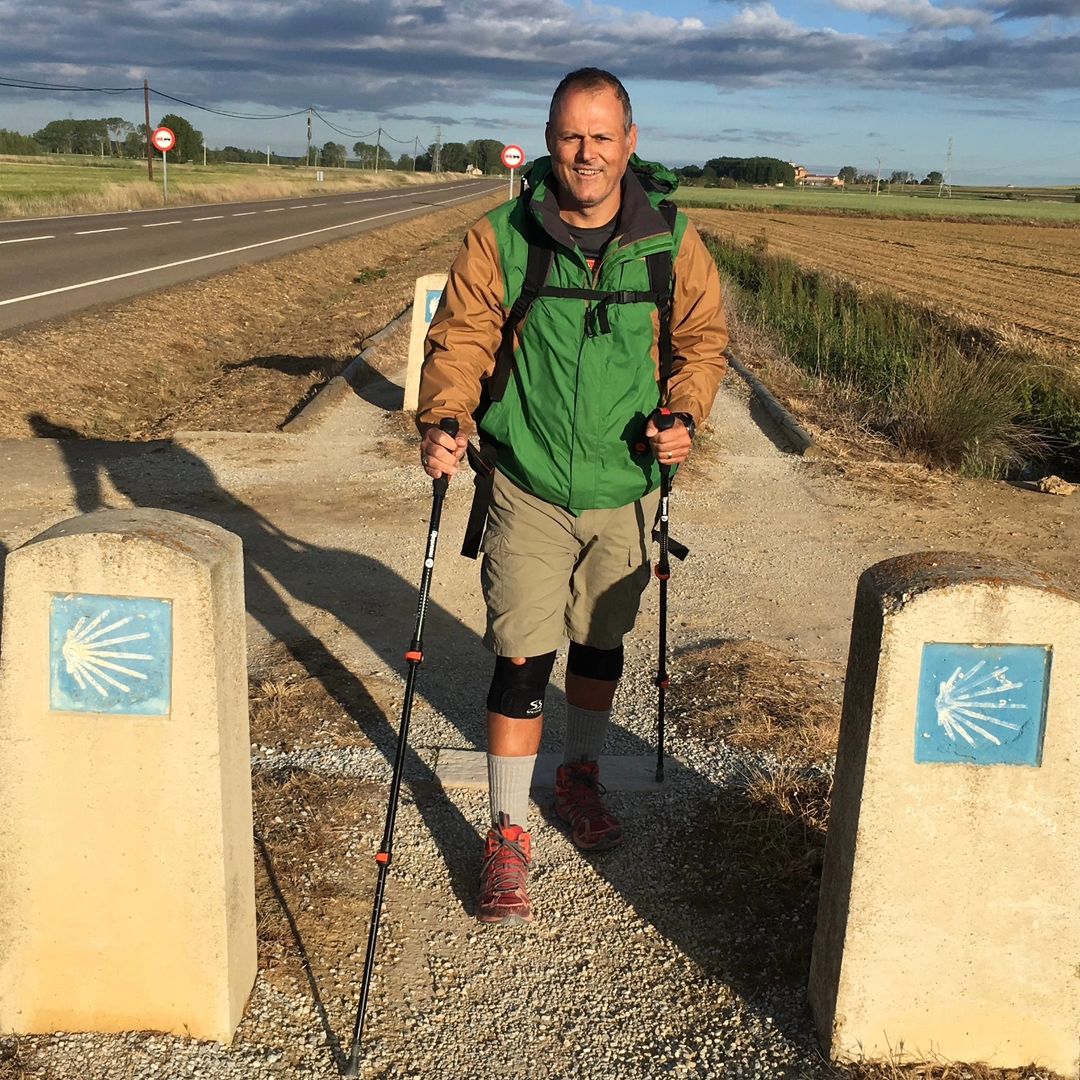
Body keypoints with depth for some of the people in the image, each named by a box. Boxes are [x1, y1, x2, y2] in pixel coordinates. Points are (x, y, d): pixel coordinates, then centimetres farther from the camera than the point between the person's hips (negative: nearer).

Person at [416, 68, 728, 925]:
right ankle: (508, 831, 13)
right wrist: (444, 418, -24)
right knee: (523, 657, -3)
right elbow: (462, 335, -6)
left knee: (602, 644, 19)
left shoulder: (672, 243, -3)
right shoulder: (502, 238, -7)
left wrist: (683, 414, -13)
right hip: (529, 487, -2)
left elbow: (703, 339, 4)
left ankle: (582, 776, 44)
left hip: (627, 488, 2)